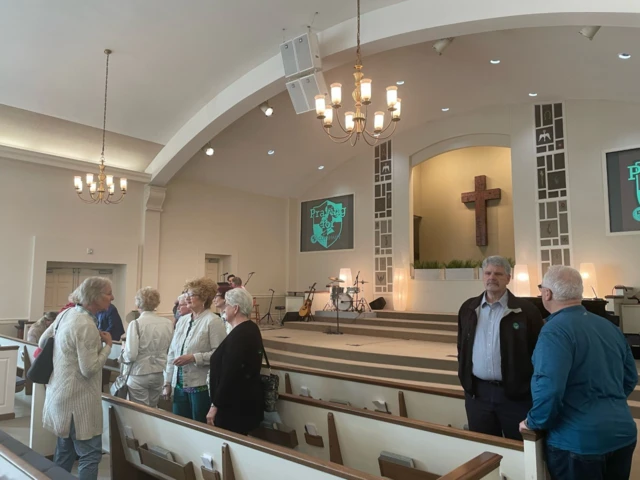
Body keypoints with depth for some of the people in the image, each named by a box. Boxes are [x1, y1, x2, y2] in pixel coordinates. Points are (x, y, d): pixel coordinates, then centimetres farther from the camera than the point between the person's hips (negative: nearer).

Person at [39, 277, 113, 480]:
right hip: (77, 399, -10)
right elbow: (89, 369, -24)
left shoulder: (66, 313, 3)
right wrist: (107, 345, -12)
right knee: (90, 453, -1)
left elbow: (43, 342, 16)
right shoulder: (86, 325, -24)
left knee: (65, 451, 21)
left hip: (61, 393, 10)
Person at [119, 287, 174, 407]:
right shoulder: (168, 323, -4)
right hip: (160, 374, 4)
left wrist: (124, 348, 1)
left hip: (139, 375, -4)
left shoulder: (135, 324, -15)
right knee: (152, 410, 20)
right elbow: (171, 350, 1)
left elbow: (131, 355, -19)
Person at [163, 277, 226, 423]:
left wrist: (193, 358, -22)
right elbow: (172, 353, 11)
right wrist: (167, 382, 10)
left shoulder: (213, 321, -12)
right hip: (180, 385, 6)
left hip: (201, 386, -6)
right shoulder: (182, 320, 9)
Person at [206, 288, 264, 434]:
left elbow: (229, 375, -24)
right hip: (247, 401, 9)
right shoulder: (252, 329, 8)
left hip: (234, 405, -9)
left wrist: (215, 406, -16)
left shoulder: (237, 335, -22)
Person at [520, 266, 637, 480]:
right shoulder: (610, 326, 6)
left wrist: (534, 422, -12)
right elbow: (630, 377, 16)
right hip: (623, 434, 8)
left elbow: (549, 387, -28)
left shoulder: (555, 331, -19)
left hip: (580, 442, -7)